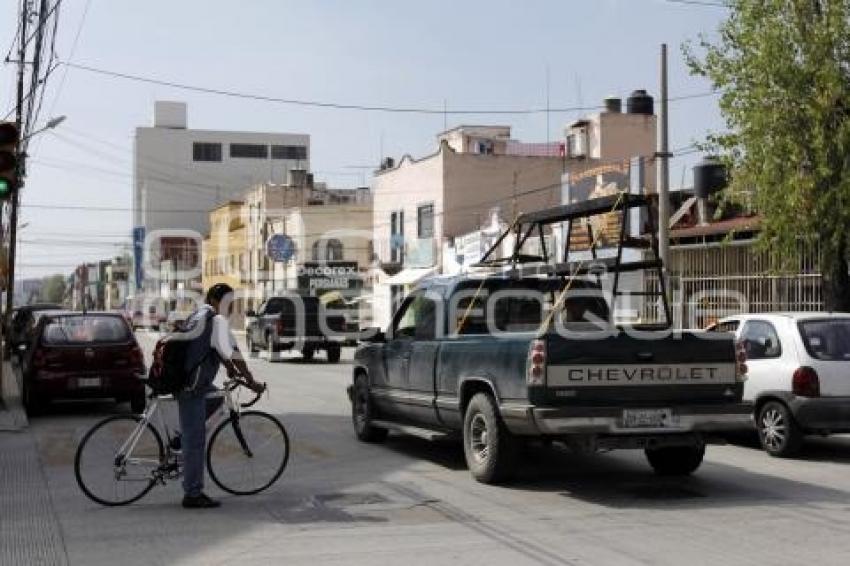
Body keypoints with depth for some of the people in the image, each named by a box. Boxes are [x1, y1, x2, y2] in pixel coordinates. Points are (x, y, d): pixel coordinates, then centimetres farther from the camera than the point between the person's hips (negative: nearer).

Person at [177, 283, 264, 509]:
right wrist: (251, 382, -10)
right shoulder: (217, 320, -12)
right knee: (195, 441, -5)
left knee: (216, 398, 30)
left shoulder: (198, 316, 17)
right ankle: (193, 495, -2)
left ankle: (183, 438, 20)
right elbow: (233, 353, -16)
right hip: (191, 387, -9)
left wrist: (231, 369, 34)